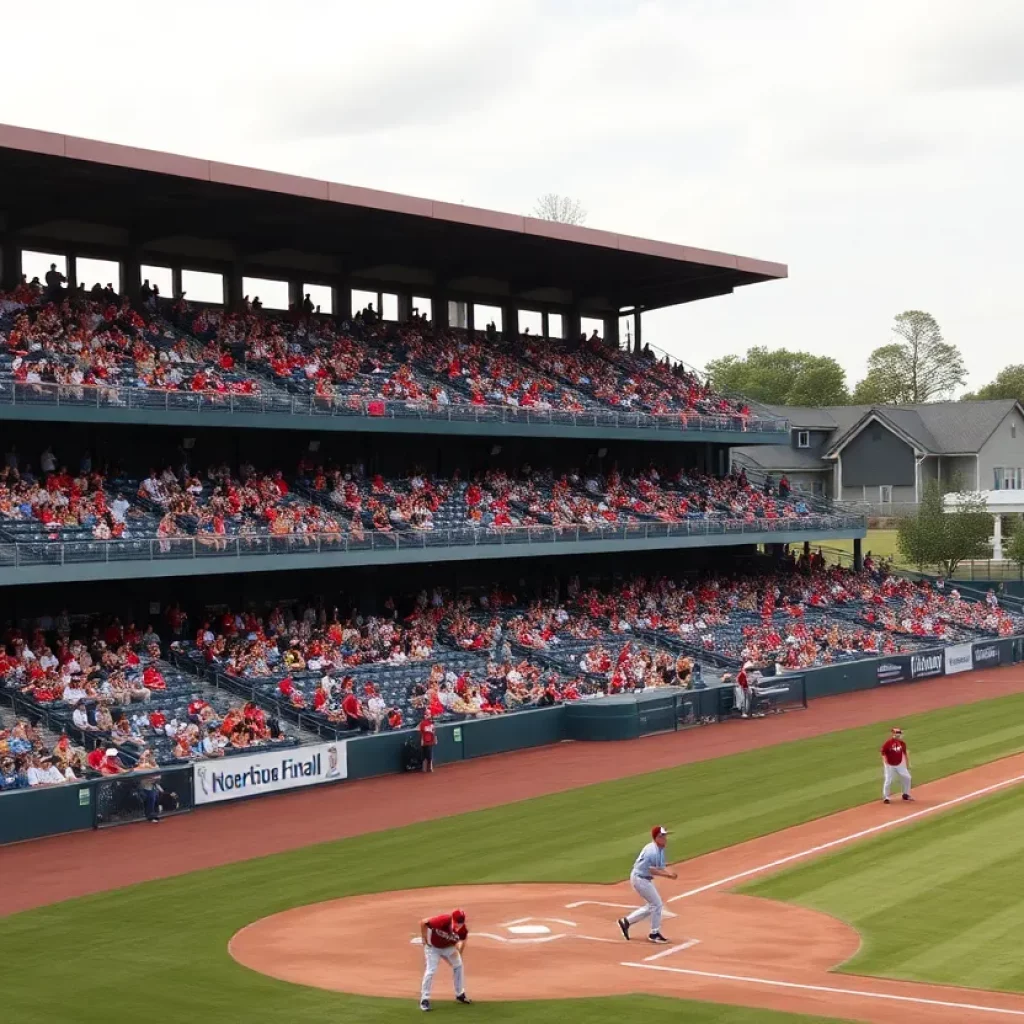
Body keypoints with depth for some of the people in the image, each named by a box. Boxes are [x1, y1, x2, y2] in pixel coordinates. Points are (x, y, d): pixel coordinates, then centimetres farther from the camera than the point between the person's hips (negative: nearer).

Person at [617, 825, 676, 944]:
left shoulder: (660, 850, 8)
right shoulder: (652, 850, -23)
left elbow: (661, 867, 8)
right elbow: (651, 870, -25)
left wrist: (670, 873, -11)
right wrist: (667, 875, -26)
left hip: (645, 879, 10)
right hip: (640, 879, -10)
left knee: (652, 906, 16)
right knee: (657, 904, -4)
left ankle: (626, 921, 22)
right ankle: (654, 934, 10)